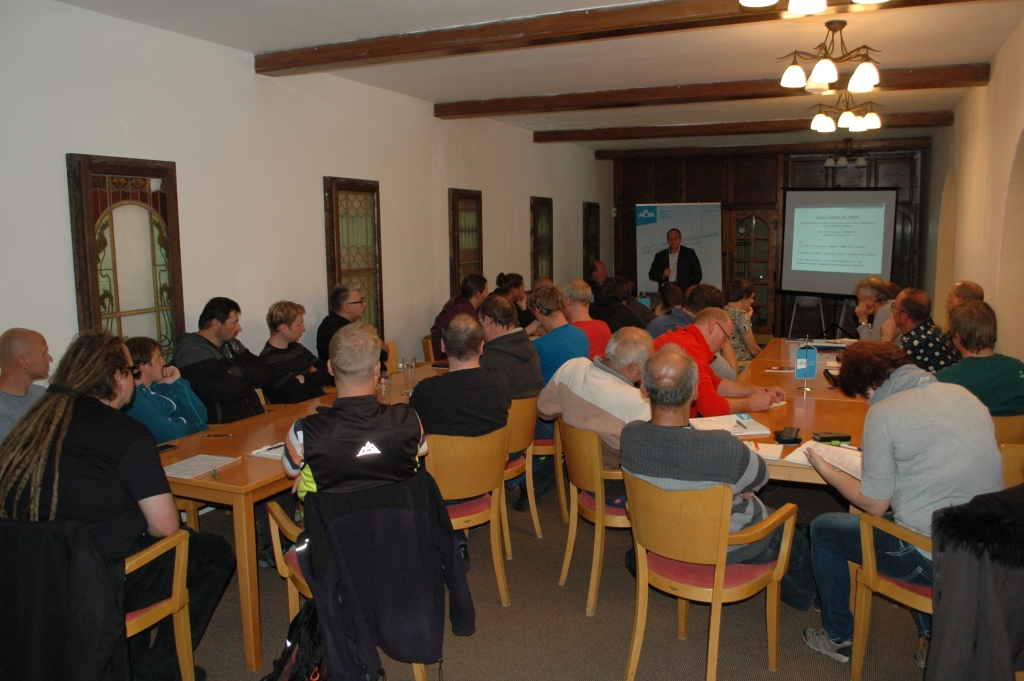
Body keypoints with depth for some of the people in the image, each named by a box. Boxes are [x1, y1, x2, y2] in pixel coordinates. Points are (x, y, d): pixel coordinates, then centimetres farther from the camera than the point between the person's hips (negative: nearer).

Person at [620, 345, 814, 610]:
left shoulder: (629, 436, -26)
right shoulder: (722, 448, -41)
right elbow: (760, 478, -17)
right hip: (727, 545, -4)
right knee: (798, 543, 27)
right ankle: (802, 598, 56)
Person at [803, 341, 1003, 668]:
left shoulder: (883, 413, -15)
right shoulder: (961, 393, 4)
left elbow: (874, 505, -11)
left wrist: (825, 470, 4)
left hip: (933, 560, -7)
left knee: (822, 528, 13)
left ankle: (838, 638, 29)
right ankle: (932, 637, 35)